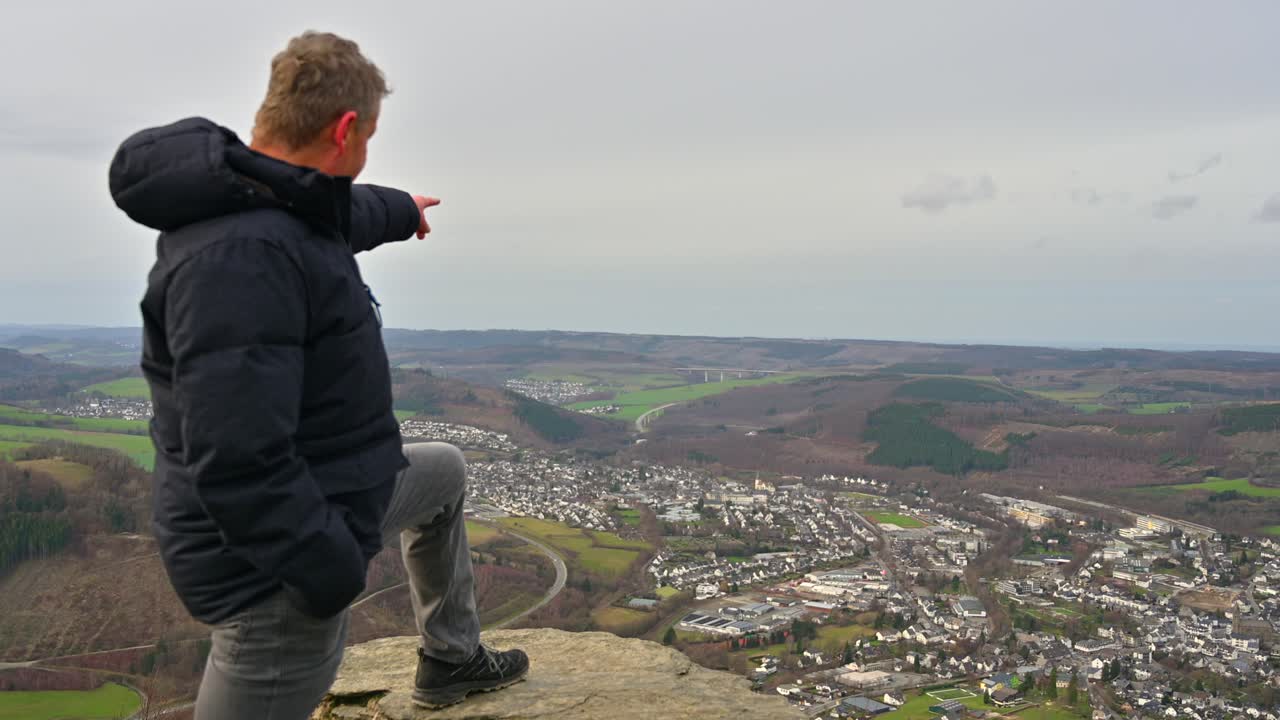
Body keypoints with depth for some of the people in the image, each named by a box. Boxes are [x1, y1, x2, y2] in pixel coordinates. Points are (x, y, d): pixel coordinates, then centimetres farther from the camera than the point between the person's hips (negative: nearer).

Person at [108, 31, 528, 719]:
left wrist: (403, 209, 46)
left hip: (336, 496, 11)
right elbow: (236, 462, -33)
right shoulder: (240, 254, -31)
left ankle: (451, 660, 46)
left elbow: (345, 210, 27)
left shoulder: (276, 205, 1)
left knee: (446, 471, 30)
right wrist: (331, 568, -23)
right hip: (281, 573, -11)